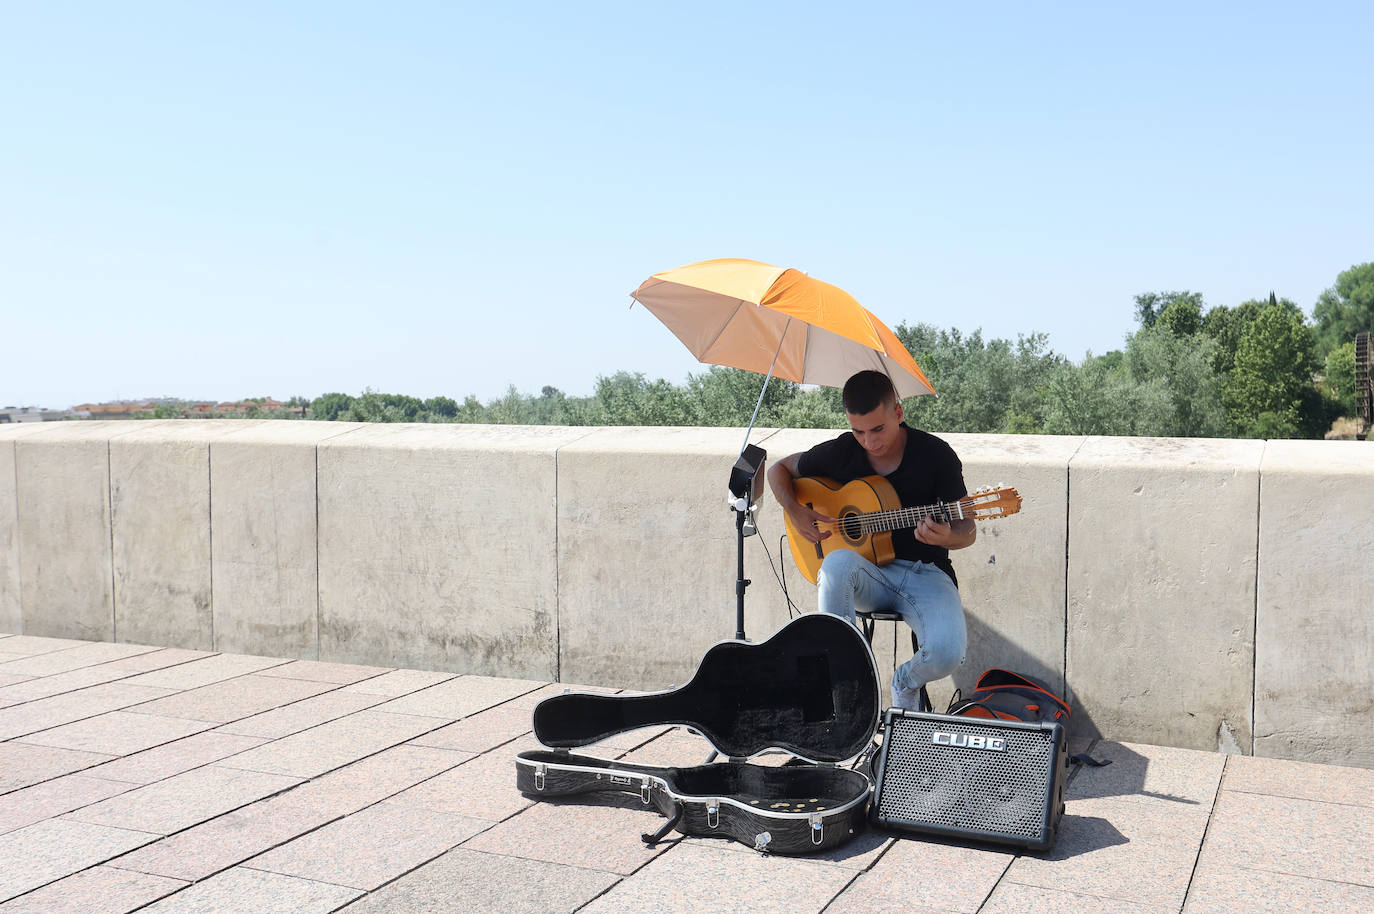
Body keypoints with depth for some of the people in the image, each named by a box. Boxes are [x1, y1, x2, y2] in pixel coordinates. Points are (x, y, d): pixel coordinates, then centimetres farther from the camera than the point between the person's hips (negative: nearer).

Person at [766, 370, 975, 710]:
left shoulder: (935, 454, -7)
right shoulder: (840, 452, -2)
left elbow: (968, 530, -2)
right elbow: (778, 469, 15)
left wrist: (947, 538, -26)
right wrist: (796, 512, -4)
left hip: (925, 572, -1)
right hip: (868, 573, 1)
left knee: (948, 651, -31)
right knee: (838, 562, -37)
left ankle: (906, 682, 8)